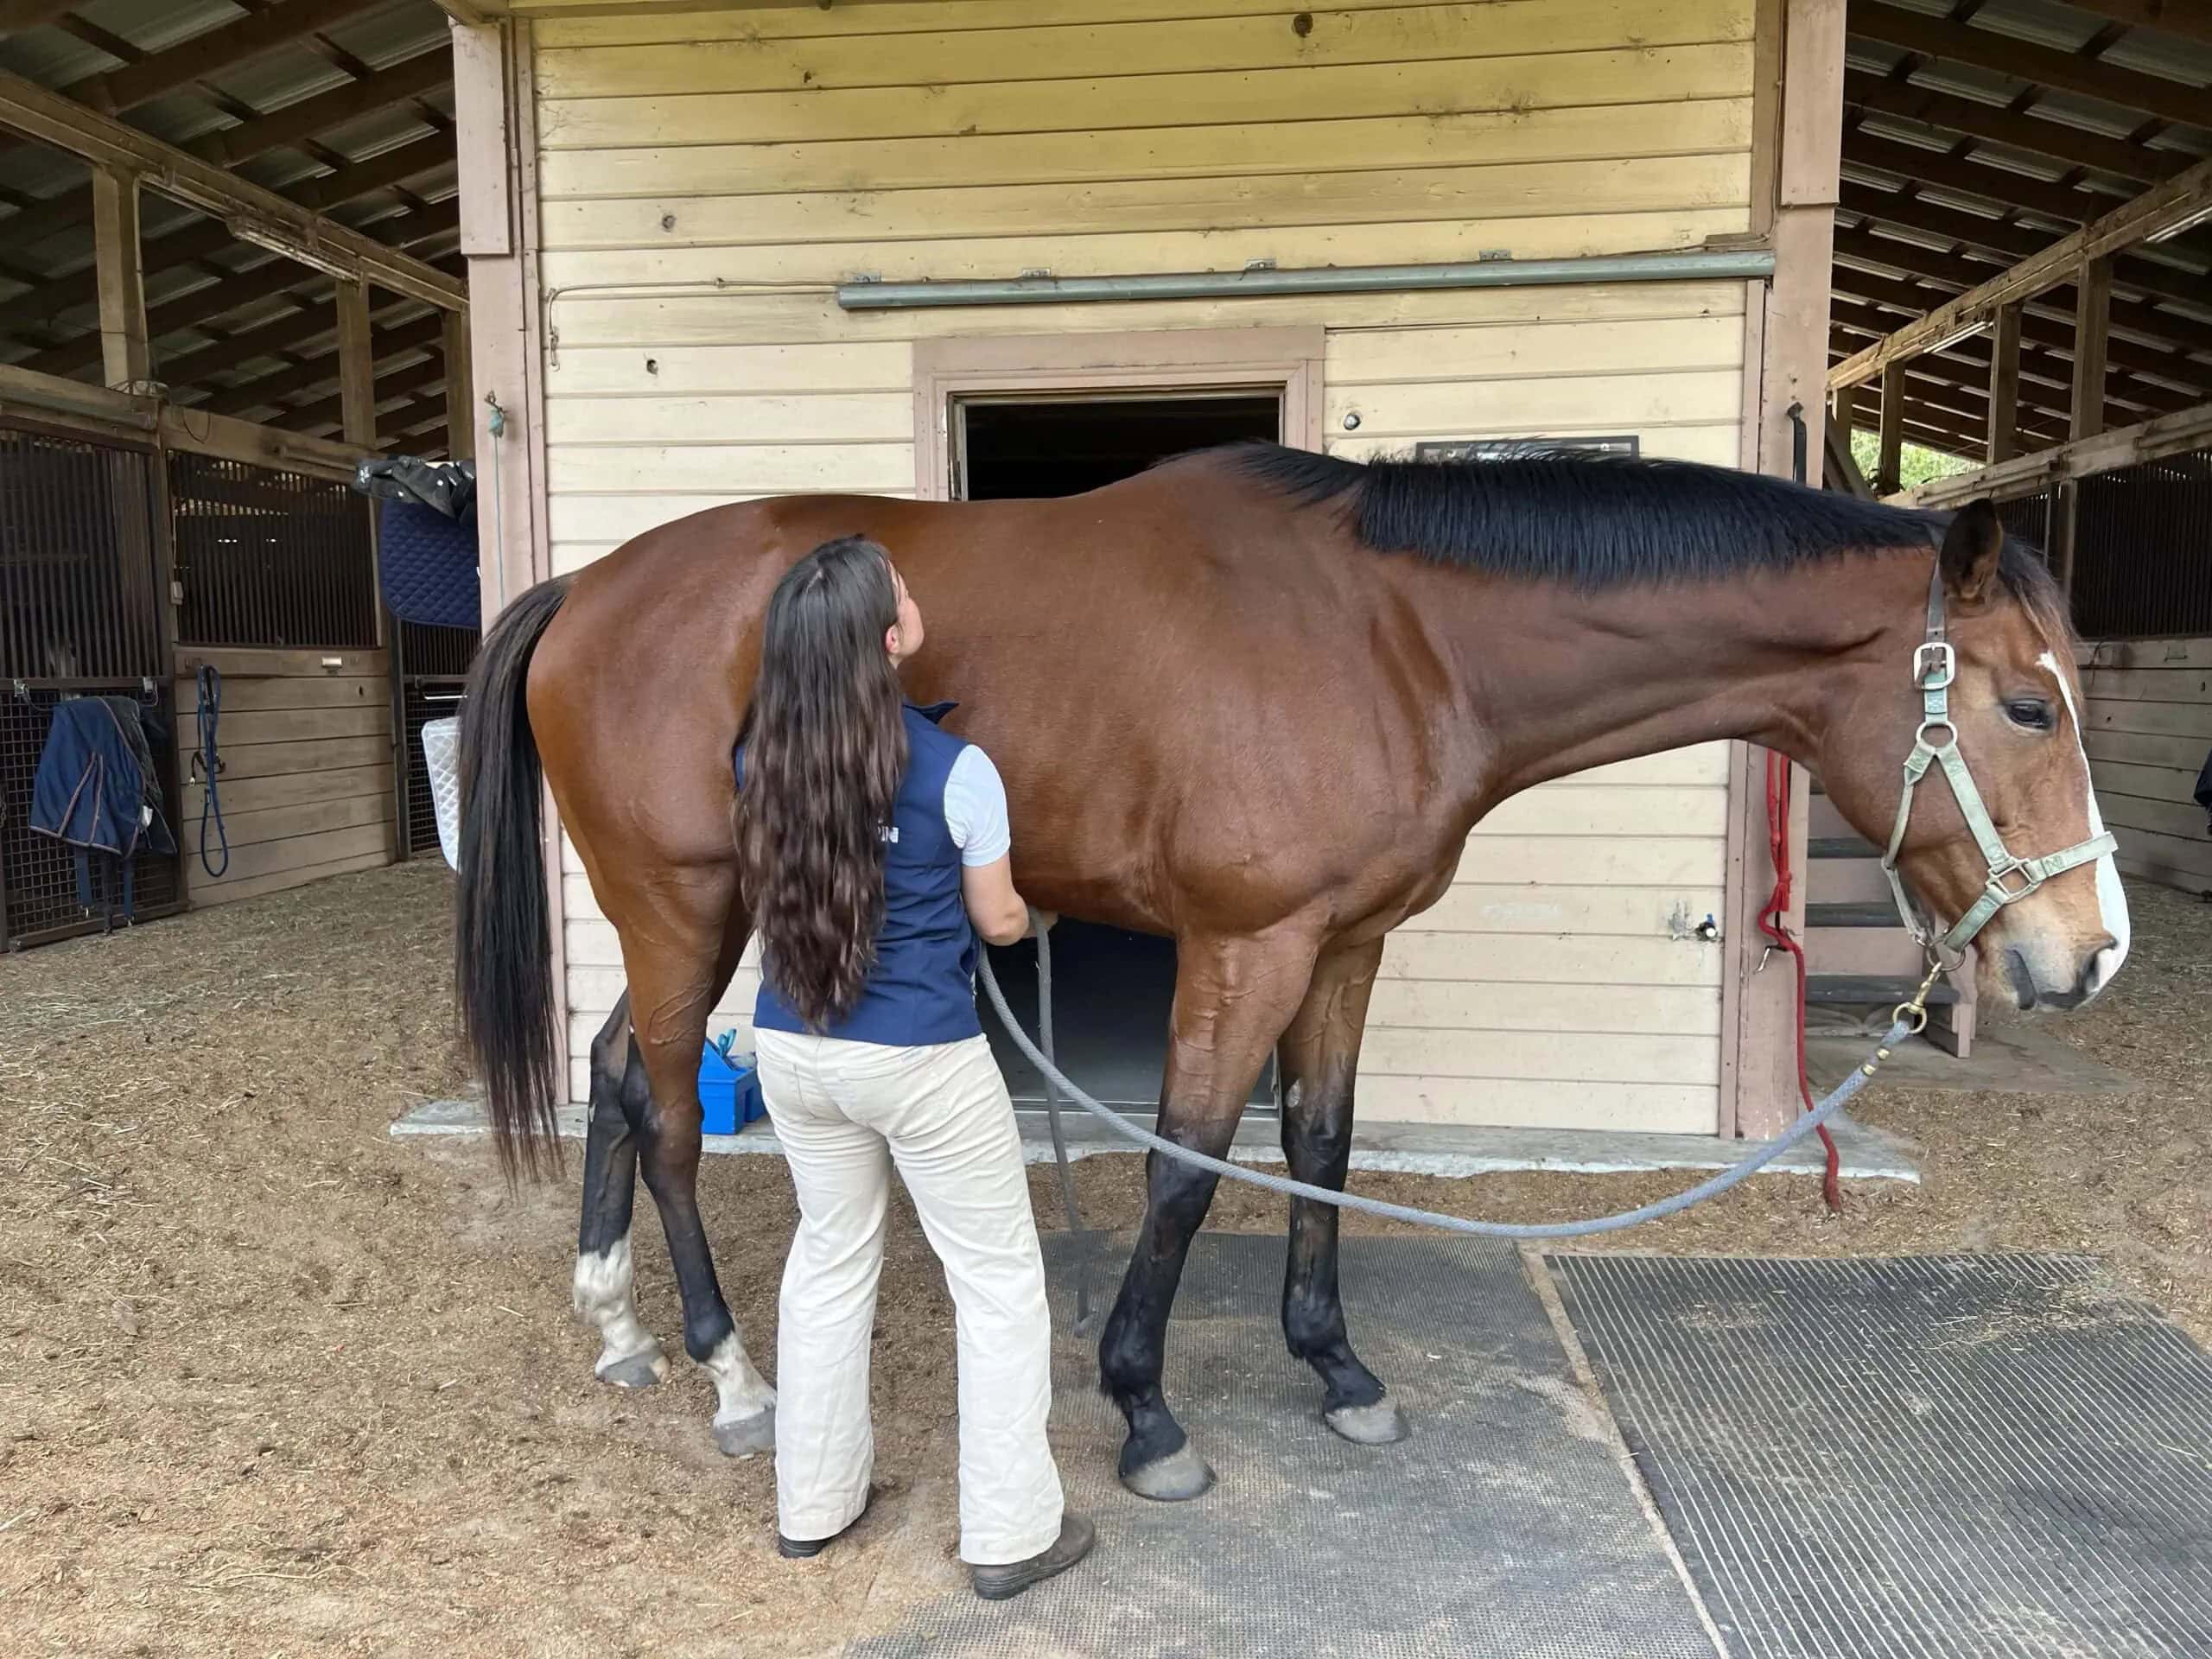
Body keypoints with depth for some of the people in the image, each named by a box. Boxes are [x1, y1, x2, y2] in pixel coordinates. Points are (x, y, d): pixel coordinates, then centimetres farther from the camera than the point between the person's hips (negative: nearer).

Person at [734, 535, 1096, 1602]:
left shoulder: (759, 758, -5)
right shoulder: (956, 772, -19)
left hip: (793, 1050, 6)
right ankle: (1009, 1535, 22)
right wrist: (1031, 911, 17)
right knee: (999, 1283, 12)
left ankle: (812, 1503, 37)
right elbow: (1000, 923, -6)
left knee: (829, 1262, 24)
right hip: (921, 1062, -5)